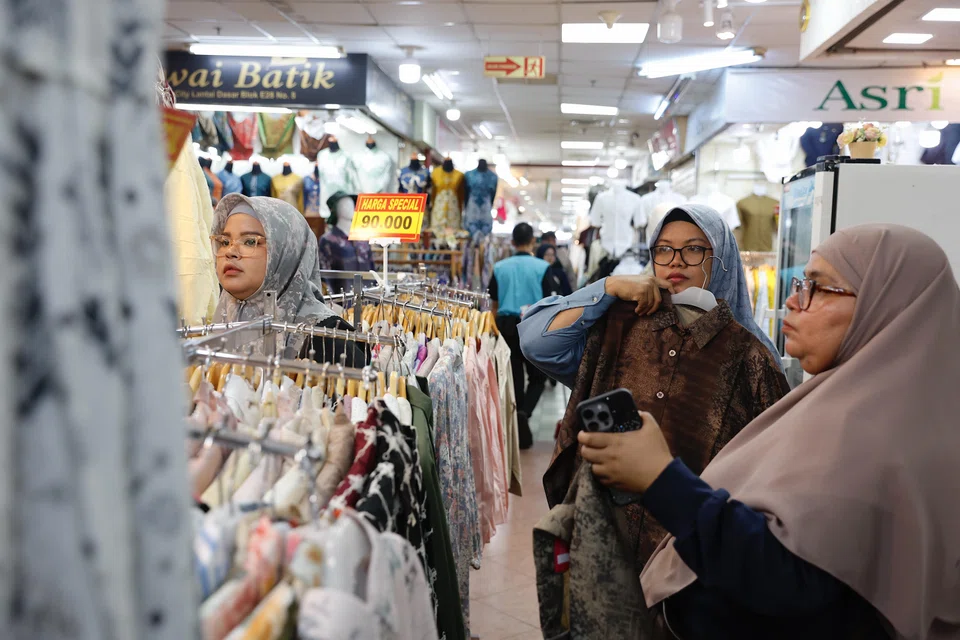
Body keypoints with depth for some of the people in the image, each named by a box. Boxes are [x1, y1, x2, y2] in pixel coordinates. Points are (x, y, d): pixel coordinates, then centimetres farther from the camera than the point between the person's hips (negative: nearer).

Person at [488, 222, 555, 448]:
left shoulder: (499, 267, 3)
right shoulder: (542, 267, -6)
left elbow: (494, 304, 7)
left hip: (506, 325, 3)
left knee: (513, 378, 11)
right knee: (538, 376, 11)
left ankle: (520, 432, 18)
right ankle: (523, 413, -16)